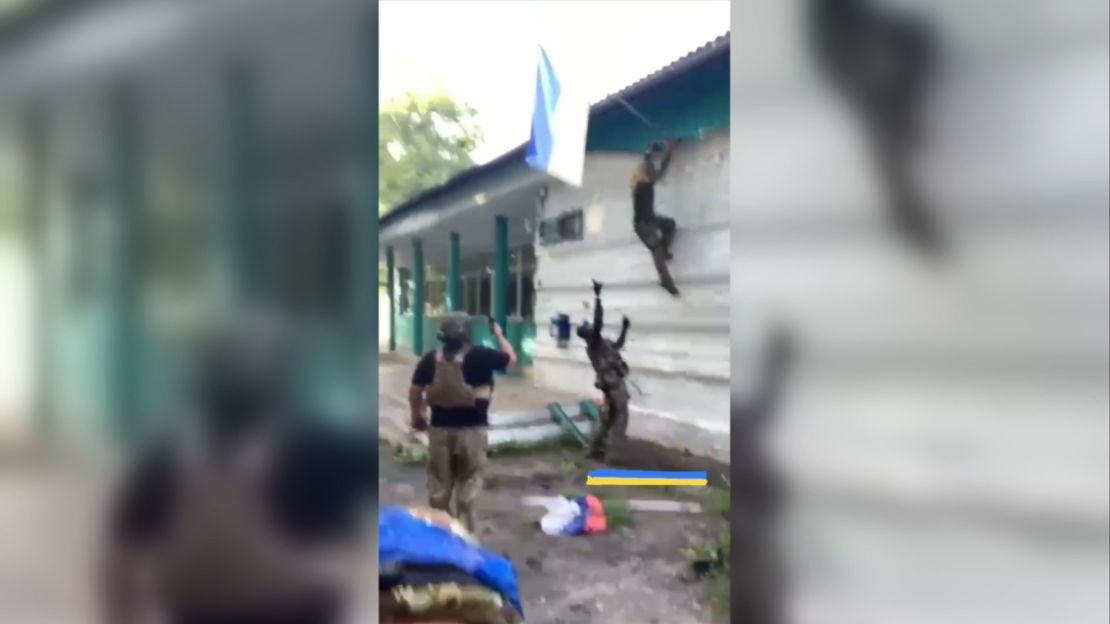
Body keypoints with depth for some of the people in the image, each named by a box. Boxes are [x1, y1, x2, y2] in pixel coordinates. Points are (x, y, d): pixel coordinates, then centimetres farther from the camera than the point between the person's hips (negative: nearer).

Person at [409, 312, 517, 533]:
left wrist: (417, 417, 19)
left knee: (439, 485, 14)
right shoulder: (480, 356, -10)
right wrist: (499, 334, 18)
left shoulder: (431, 358, -1)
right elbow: (511, 358, 4)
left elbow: (415, 390, 5)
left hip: (440, 428, 3)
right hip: (472, 429, -3)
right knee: (468, 486, 9)